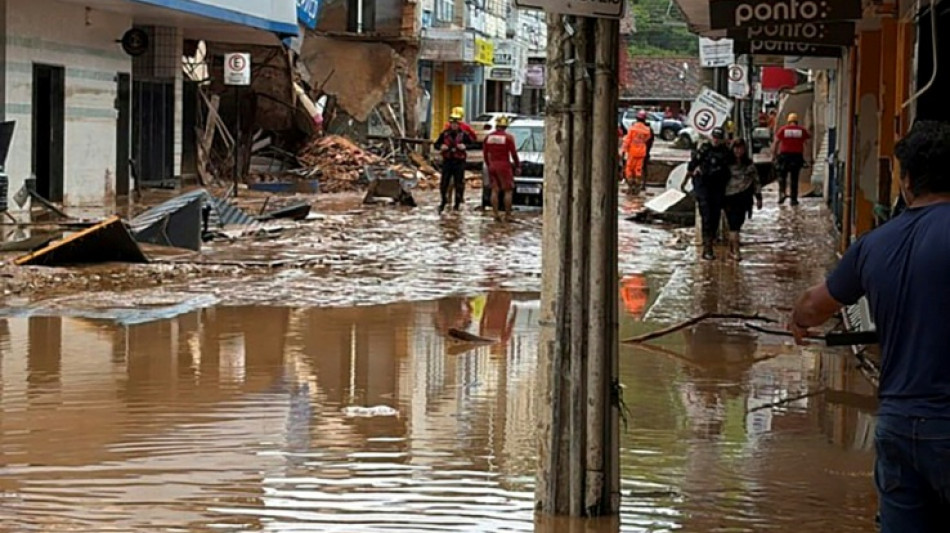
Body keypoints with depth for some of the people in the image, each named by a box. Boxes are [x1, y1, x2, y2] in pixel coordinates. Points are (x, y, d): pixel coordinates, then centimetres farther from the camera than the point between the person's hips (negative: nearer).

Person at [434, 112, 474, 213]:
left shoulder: (463, 134, -3)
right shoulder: (444, 134, 2)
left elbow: (473, 143, -6)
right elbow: (436, 144, 8)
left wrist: (465, 146, -23)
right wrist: (441, 146, -13)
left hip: (459, 162, -2)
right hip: (447, 161, 2)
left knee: (459, 184, 1)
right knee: (444, 183, 3)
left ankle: (457, 205, 10)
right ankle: (443, 202, 19)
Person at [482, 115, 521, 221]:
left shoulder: (489, 137, 5)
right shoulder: (508, 137, -9)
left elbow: (485, 153, 12)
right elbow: (513, 153, -6)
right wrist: (518, 166, 5)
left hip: (492, 166, 5)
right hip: (504, 165, -5)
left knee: (494, 190, 8)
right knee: (508, 191, 1)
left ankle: (496, 214, 4)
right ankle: (507, 214, -2)